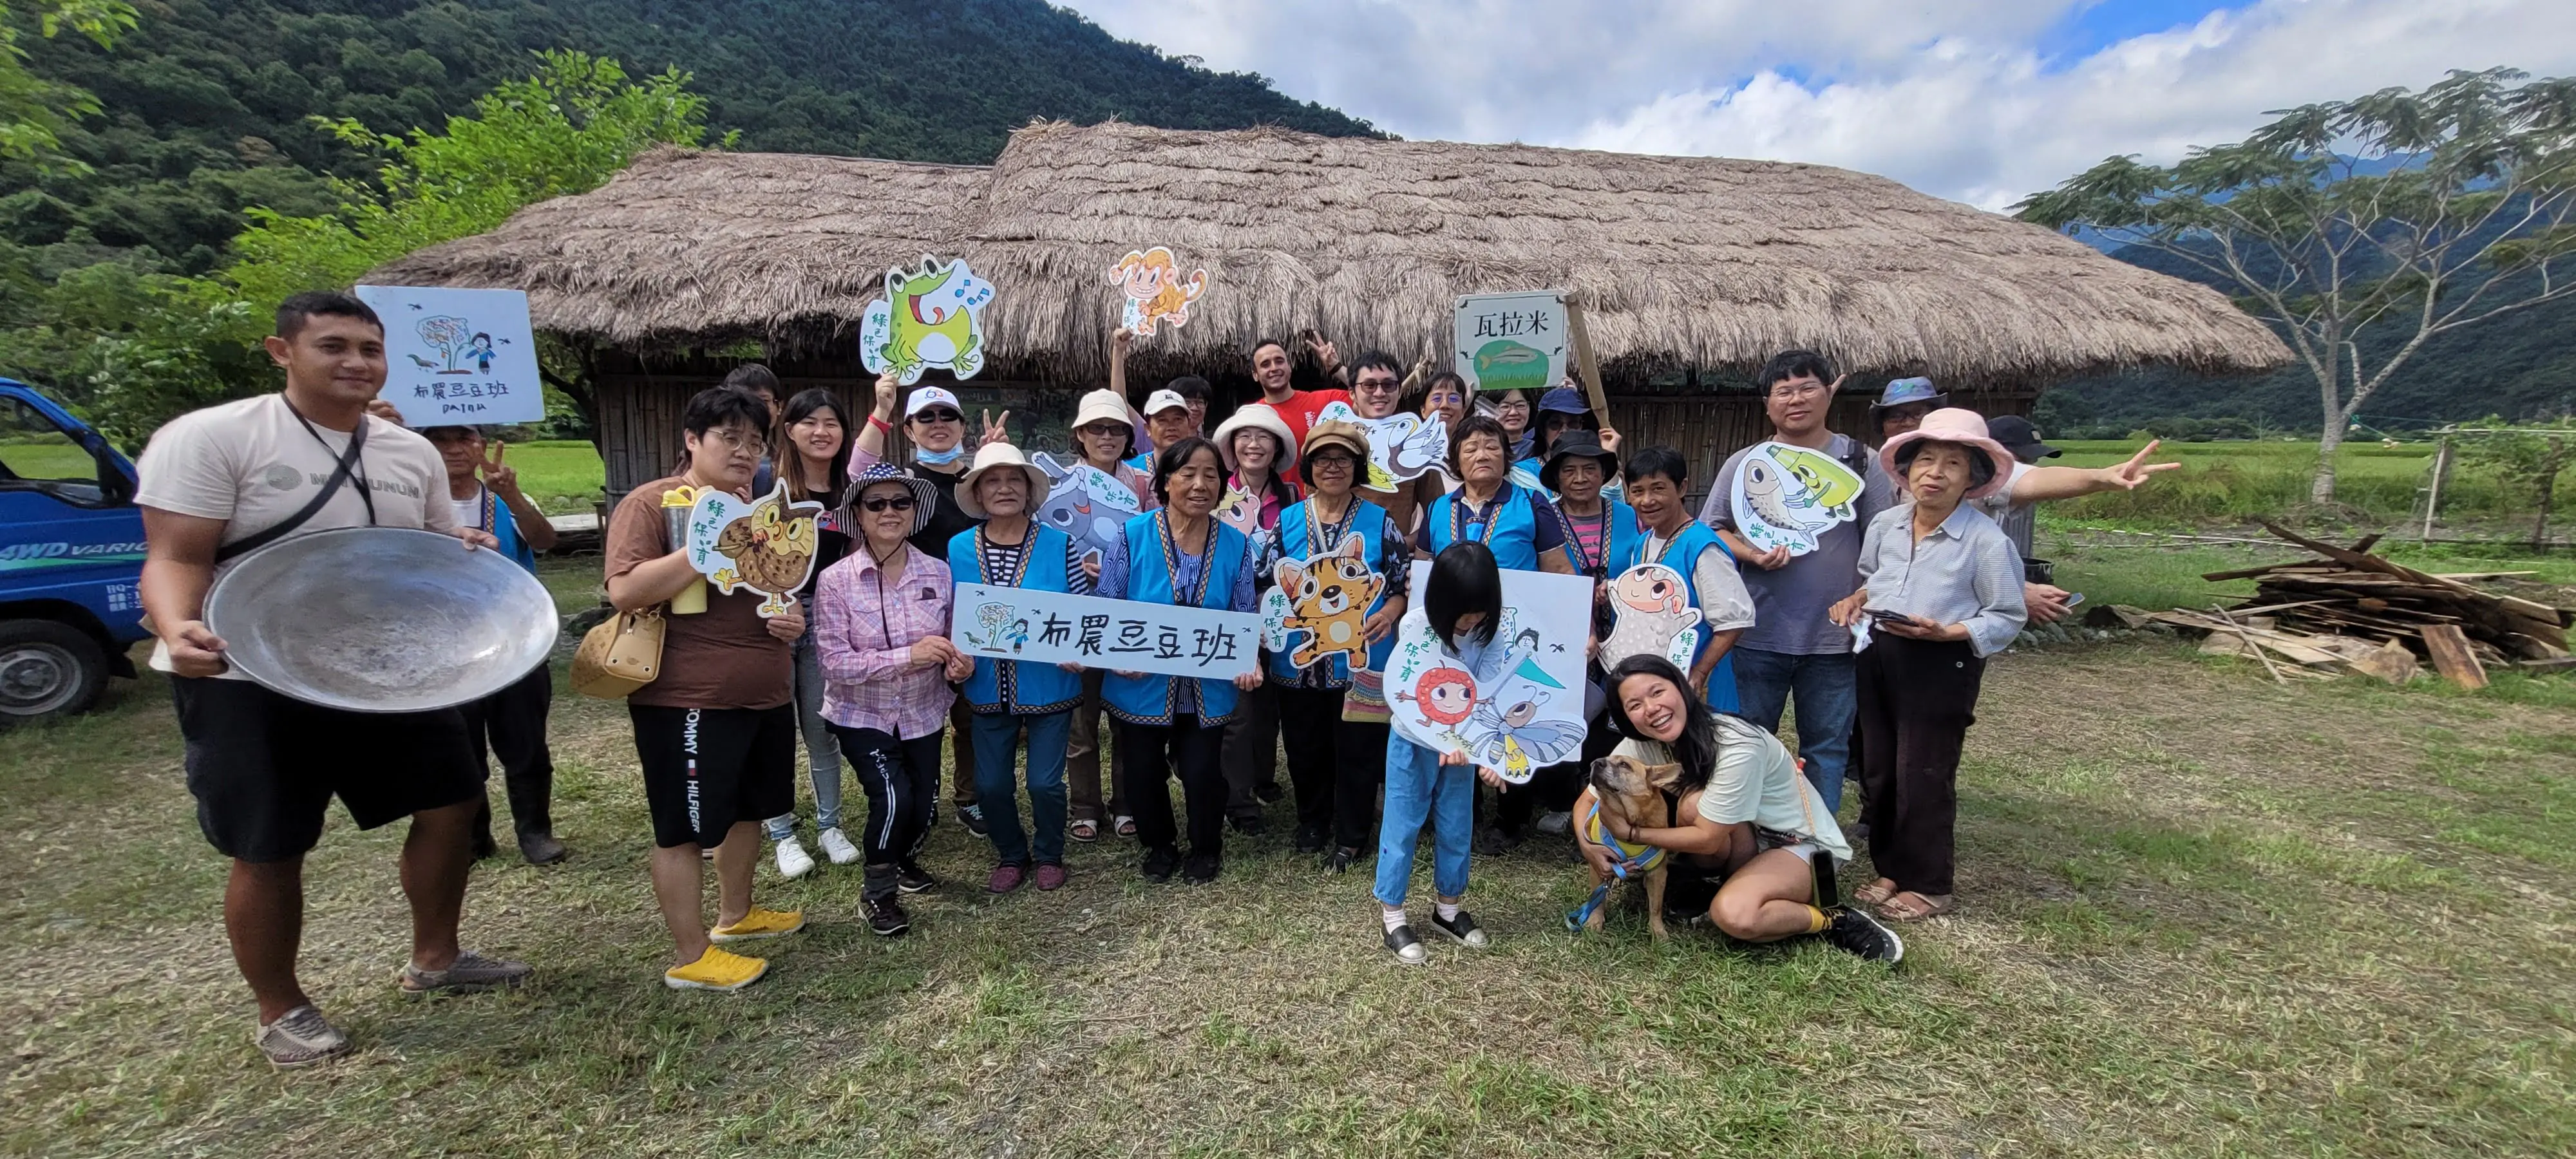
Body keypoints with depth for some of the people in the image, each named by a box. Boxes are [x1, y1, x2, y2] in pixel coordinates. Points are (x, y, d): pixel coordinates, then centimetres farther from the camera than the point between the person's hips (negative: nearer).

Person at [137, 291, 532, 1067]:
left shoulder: (412, 453, 7)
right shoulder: (209, 438, -10)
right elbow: (175, 558, -16)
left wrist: (467, 552, -8)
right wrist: (177, 632, -36)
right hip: (251, 684, -5)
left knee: (451, 801, 10)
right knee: (270, 852, 4)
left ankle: (434, 960, 30)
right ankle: (281, 1011, 25)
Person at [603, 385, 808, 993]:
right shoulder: (651, 503, -10)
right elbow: (625, 591, -22)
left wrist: (793, 617, 2)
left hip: (765, 695, 8)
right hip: (687, 700, -8)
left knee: (748, 809, 20)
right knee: (685, 827, 4)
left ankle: (735, 914, 39)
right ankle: (691, 957, 17)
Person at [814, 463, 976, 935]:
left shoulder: (939, 572, -7)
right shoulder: (836, 581, -16)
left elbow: (954, 638, 3)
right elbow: (834, 662, -19)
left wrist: (959, 662, -21)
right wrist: (908, 656, -29)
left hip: (924, 713, 4)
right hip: (861, 716, -3)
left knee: (924, 805, 12)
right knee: (893, 798, -19)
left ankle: (903, 859, 47)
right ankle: (877, 892, 9)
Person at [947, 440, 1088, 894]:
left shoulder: (1059, 545, -8)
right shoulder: (958, 549, 0)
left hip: (1048, 686, -2)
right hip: (988, 690, 3)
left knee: (1045, 783, 6)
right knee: (990, 784, 11)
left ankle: (1050, 856, 33)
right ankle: (1011, 857, 37)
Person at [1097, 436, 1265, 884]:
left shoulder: (1236, 545, -4)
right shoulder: (1133, 536, -11)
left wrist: (1249, 664, -16)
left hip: (1207, 690, 1)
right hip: (1141, 685, 0)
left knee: (1203, 773, 9)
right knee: (1144, 774, 16)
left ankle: (1206, 849, 40)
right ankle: (1159, 845, 45)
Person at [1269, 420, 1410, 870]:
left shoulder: (1380, 521, -1)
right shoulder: (1286, 522, 3)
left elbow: (1407, 581, 2)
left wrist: (1390, 611, -17)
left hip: (1361, 659, -2)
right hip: (1298, 661, 2)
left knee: (1357, 749, 8)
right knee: (1306, 748, 16)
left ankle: (1352, 837, 27)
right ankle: (1313, 822, 39)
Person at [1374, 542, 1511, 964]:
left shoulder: (1491, 630, -14)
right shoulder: (1415, 626, -21)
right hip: (1414, 739, -3)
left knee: (1456, 826, 13)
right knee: (1403, 825, 4)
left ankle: (1448, 907, 32)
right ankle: (1392, 914, 17)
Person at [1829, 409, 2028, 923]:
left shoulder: (1987, 540, -13)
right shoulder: (1884, 524, 3)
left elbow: (2007, 618, -10)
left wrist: (1944, 633, -23)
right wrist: (1857, 600, 1)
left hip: (1941, 666, -6)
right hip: (1877, 657, 6)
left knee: (1922, 777, 1)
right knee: (1876, 770, 13)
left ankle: (1929, 885, 19)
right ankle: (1891, 869, 30)